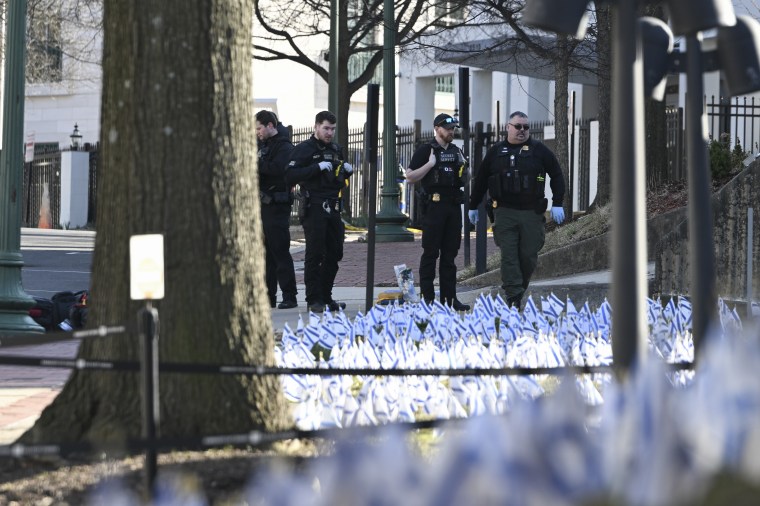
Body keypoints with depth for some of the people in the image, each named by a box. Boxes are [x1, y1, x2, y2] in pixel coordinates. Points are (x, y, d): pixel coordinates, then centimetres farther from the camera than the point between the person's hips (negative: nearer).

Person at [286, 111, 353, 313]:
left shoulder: (335, 150, 18)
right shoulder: (304, 149, -4)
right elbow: (290, 176, -17)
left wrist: (347, 171, 7)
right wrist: (318, 167, -21)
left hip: (333, 208, 7)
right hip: (313, 208, -7)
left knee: (334, 254, 8)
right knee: (315, 254, -6)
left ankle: (326, 297, 17)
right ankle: (314, 300, -3)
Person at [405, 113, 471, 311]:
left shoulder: (456, 151, 16)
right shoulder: (426, 150, -2)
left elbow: (465, 179, 27)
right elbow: (410, 176, -7)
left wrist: (464, 168, 6)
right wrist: (430, 164, -16)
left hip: (454, 205, 6)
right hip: (434, 204, -6)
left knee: (450, 253, 8)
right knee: (431, 252, -5)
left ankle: (449, 297, 11)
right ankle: (427, 298, -3)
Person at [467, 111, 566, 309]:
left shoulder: (538, 150, 5)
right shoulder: (496, 152, 9)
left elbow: (557, 175, 6)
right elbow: (481, 180, 18)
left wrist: (557, 203, -2)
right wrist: (473, 206, 19)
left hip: (532, 212, 0)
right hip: (505, 213, 0)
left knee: (529, 255, 2)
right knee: (509, 255, -8)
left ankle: (519, 289, 22)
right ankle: (513, 297, -10)